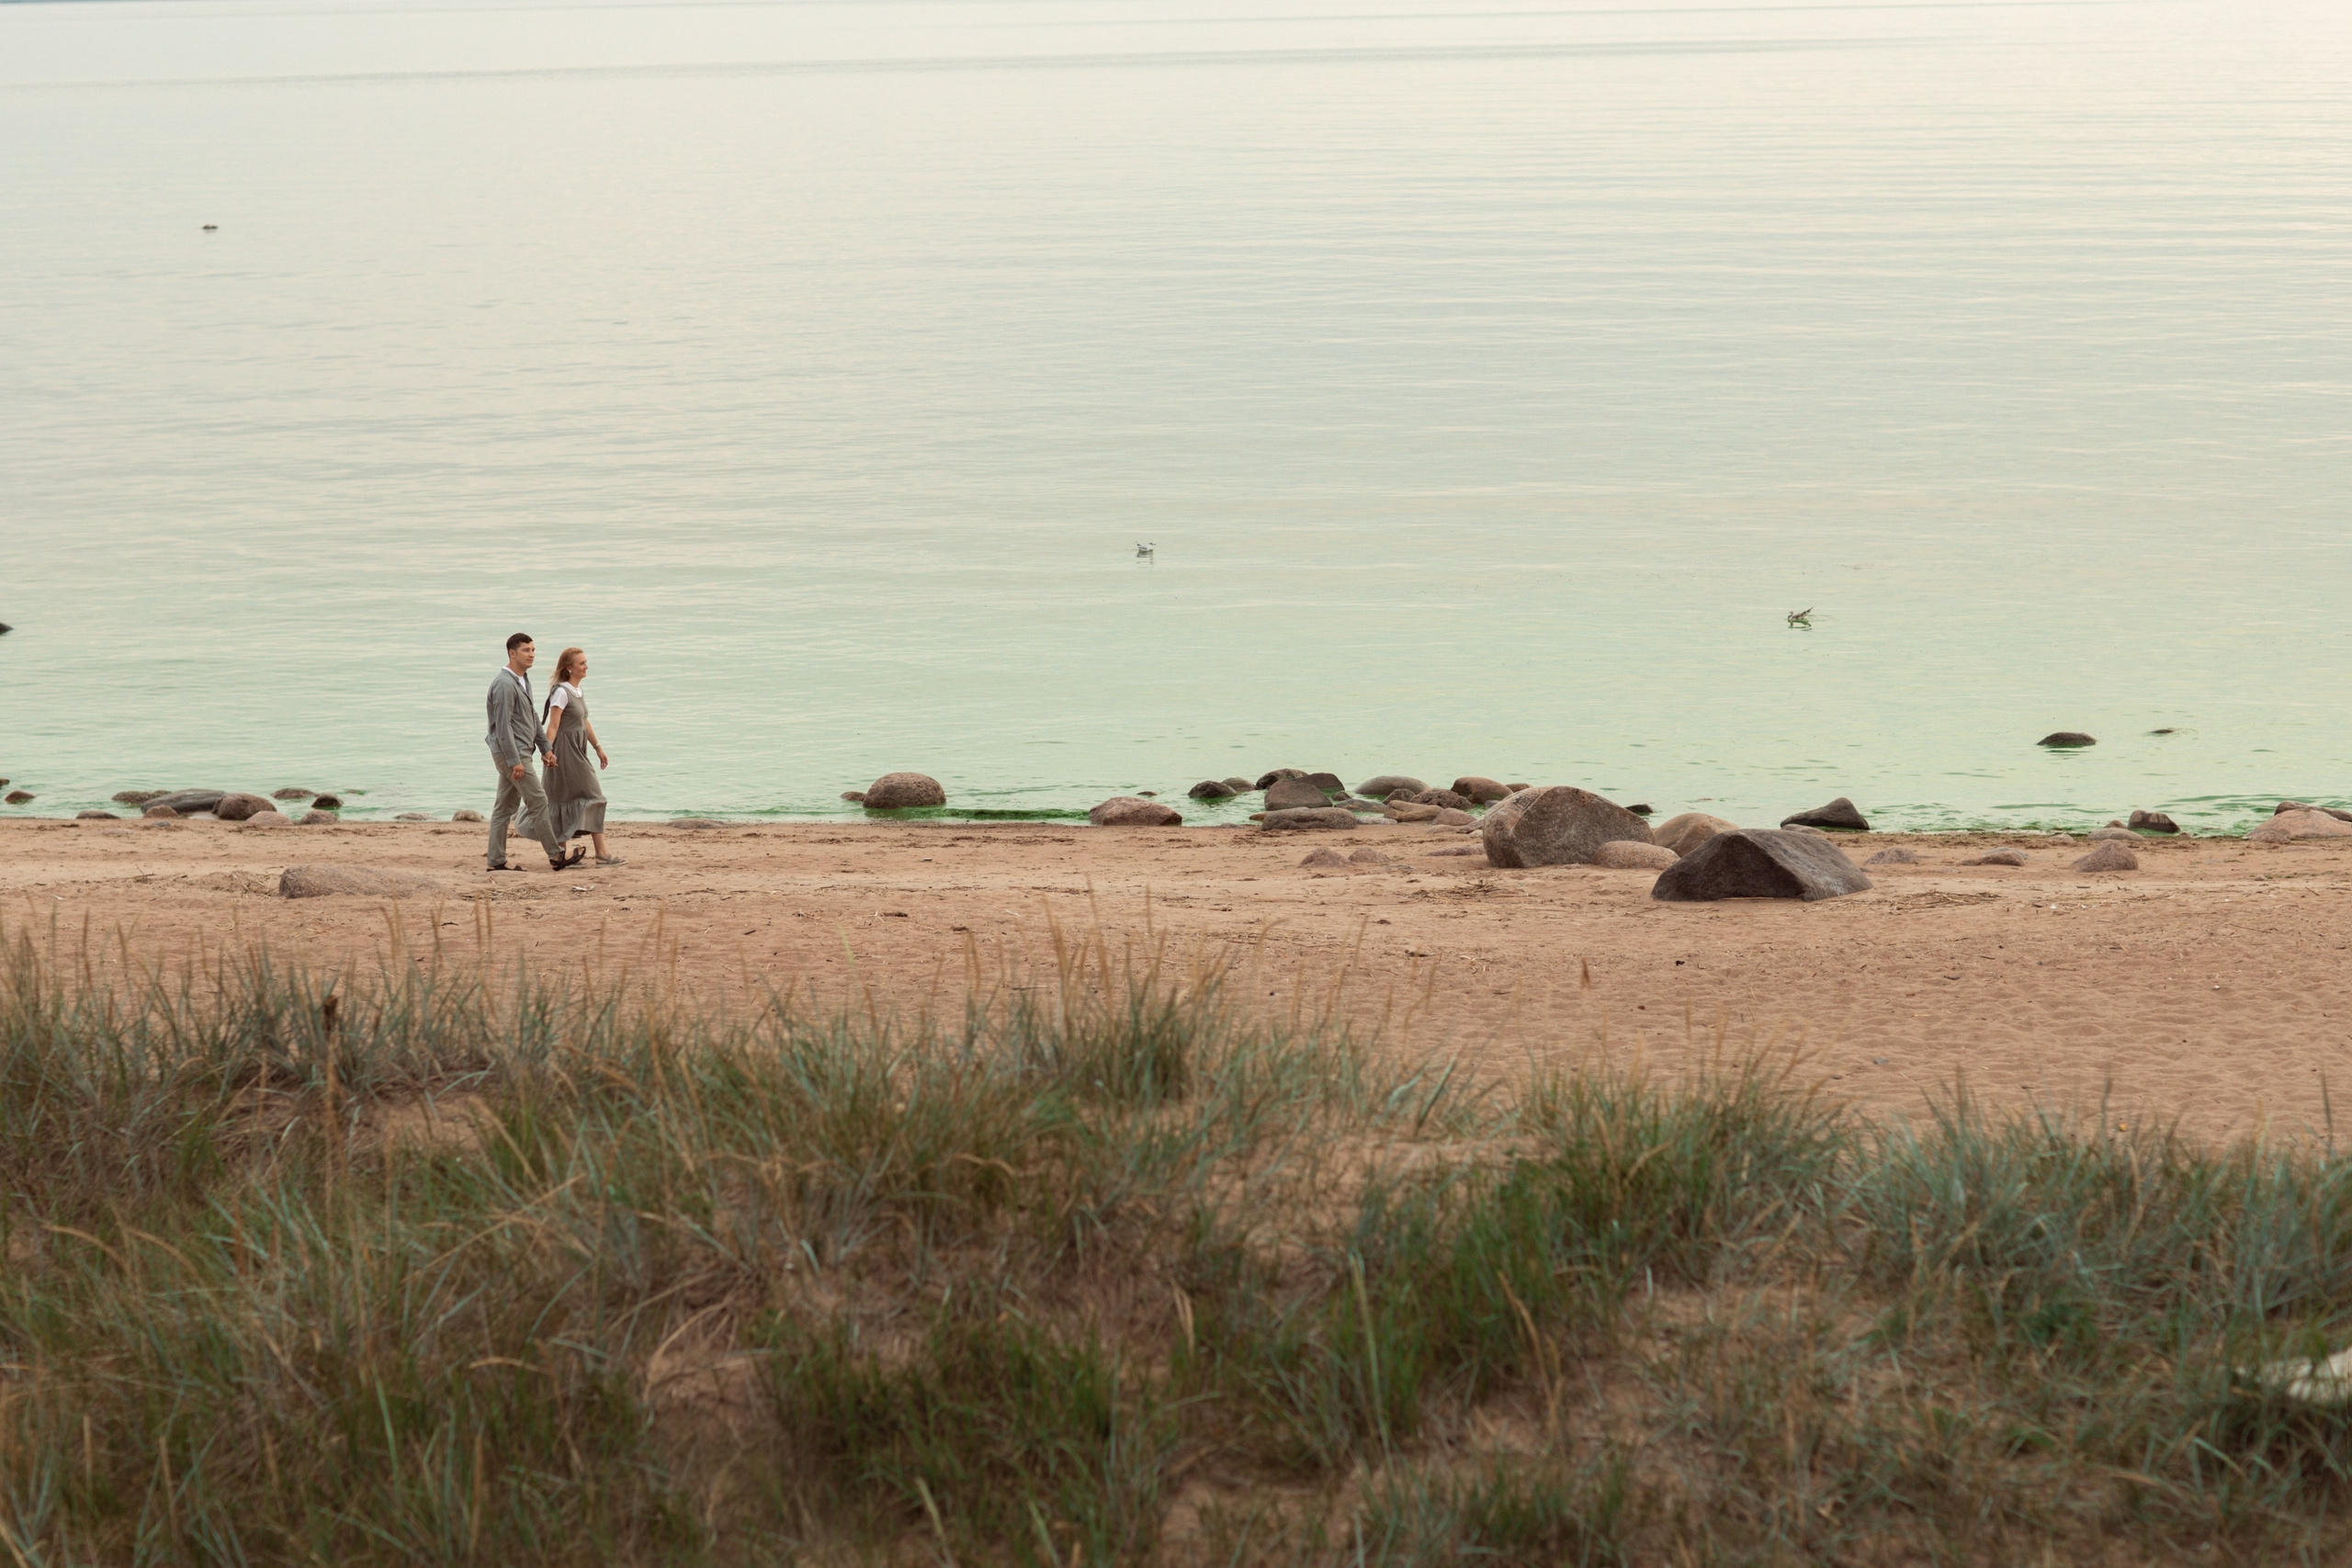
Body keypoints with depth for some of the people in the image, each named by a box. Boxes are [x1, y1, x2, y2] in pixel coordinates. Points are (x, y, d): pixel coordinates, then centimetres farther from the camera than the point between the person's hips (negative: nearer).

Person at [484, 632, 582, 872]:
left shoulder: (523, 680, 15)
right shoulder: (505, 684, -17)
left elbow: (531, 719, 22)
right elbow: (503, 725, -20)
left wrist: (545, 748, 17)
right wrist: (515, 760, -22)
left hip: (517, 753, 10)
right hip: (511, 753, -10)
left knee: (505, 807, 9)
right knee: (538, 801, -7)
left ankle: (496, 861, 11)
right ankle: (556, 856, -3)